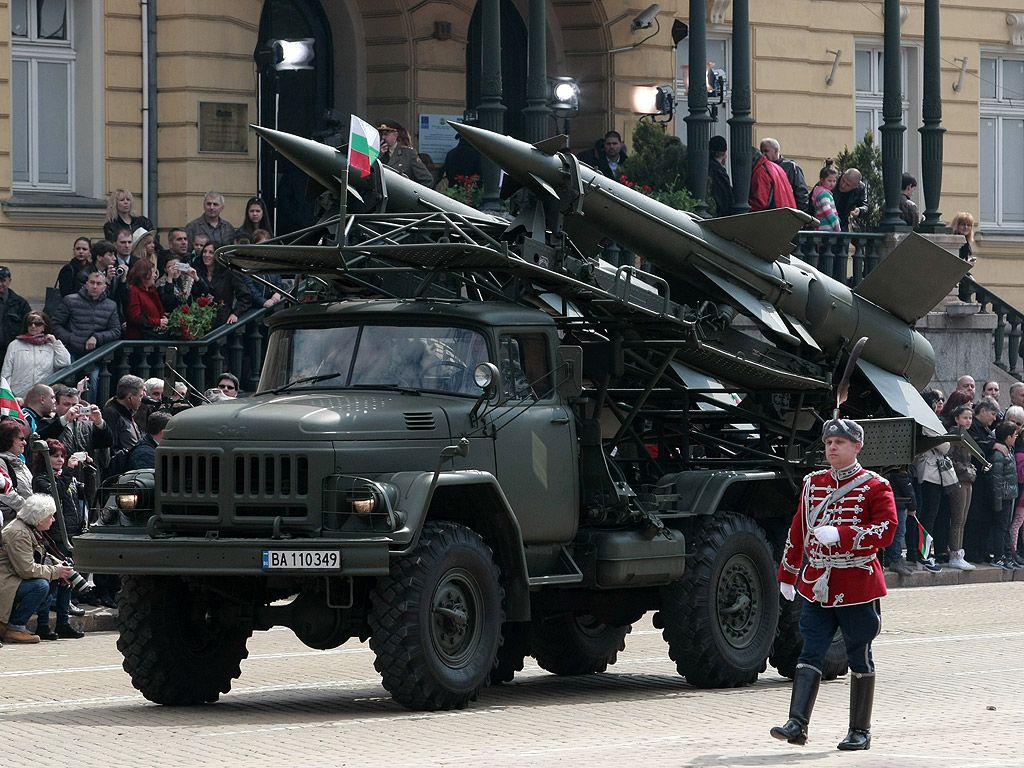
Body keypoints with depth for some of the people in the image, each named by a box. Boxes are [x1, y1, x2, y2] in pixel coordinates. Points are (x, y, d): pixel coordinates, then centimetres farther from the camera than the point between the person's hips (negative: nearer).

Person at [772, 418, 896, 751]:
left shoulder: (875, 487, -5)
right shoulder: (813, 484, 11)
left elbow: (886, 532, -16)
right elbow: (798, 531, 18)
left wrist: (839, 534, -24)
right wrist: (787, 574, 20)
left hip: (857, 584, -4)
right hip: (818, 583, 4)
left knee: (859, 658, 5)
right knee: (810, 653, -5)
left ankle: (860, 732, 12)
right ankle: (797, 723, -12)